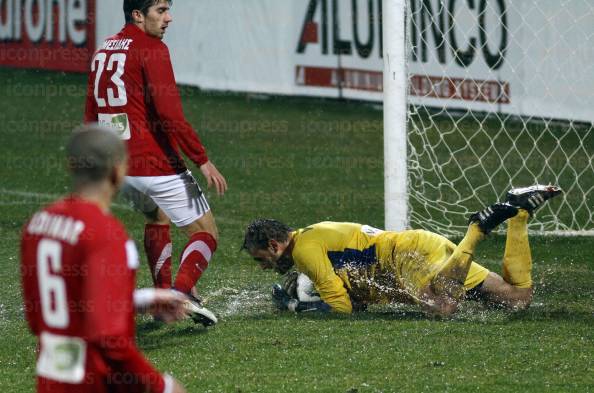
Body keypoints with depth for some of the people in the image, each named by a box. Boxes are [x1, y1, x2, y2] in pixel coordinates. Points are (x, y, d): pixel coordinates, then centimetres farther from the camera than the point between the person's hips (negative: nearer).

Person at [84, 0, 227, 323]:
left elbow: (91, 118, 20)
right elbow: (170, 114, -20)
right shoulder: (151, 50, -11)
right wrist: (202, 160, -19)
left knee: (155, 218, 33)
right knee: (206, 234, -1)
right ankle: (181, 292, -24)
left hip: (119, 168, 8)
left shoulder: (102, 52, 14)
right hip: (157, 164, -8)